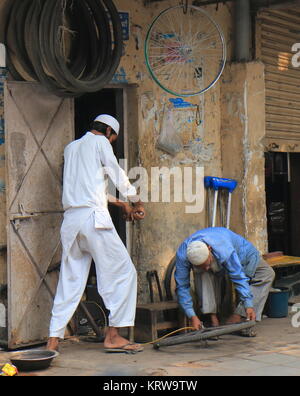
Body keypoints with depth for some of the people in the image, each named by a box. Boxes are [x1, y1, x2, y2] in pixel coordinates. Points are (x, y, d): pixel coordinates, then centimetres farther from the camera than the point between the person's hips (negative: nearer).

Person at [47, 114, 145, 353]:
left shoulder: (71, 148, 25)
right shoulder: (100, 142, 5)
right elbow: (118, 176, 8)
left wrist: (119, 203, 34)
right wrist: (136, 203, 24)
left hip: (71, 219, 7)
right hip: (94, 217, -7)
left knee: (70, 279, 9)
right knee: (123, 272, 0)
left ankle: (53, 339, 5)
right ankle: (113, 335, -3)